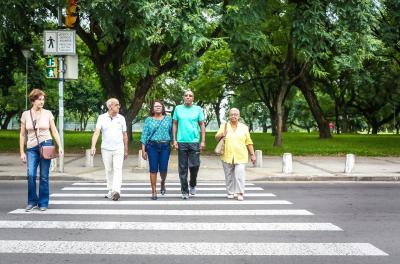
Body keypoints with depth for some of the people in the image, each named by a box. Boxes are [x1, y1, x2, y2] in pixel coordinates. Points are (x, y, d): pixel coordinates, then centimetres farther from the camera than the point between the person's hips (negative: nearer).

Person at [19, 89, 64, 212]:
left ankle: (43, 203, 12)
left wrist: (60, 146, -4)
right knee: (31, 175, -11)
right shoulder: (26, 114, 5)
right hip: (32, 148, 1)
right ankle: (32, 201, 5)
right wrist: (22, 152, 4)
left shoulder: (47, 113, 4)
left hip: (46, 145, 0)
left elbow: (54, 132, 6)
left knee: (44, 176, 1)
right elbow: (22, 135, 9)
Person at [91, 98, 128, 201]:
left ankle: (116, 191, -23)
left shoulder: (121, 118, 4)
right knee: (108, 170, 11)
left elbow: (125, 135, 10)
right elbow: (96, 132, -11)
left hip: (118, 149, 0)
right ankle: (110, 191, 23)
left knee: (117, 169, -13)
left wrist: (126, 150, 12)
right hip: (106, 149, 1)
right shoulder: (102, 118, -1)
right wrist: (93, 146, -25)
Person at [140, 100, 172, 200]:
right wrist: (143, 150, 1)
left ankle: (163, 183, 29)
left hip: (165, 146, 0)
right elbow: (144, 135, 6)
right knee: (153, 169, -1)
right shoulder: (148, 120, 8)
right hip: (152, 146, 0)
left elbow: (171, 132, 11)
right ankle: (154, 191, 8)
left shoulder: (168, 119, 11)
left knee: (163, 168, -3)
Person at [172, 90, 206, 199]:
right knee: (183, 168, 4)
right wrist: (174, 140, 2)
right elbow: (175, 125, 9)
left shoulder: (198, 109, 4)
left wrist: (203, 141, -1)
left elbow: (202, 125, 6)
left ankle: (193, 185, 23)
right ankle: (184, 191, 12)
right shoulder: (178, 108, 6)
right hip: (181, 142, 1)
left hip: (194, 142, 0)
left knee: (194, 165, -3)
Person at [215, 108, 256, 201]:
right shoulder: (224, 126, 9)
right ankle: (230, 193, 16)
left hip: (240, 156, -1)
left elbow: (249, 142, 10)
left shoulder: (244, 127, 9)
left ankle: (240, 193, -10)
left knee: (240, 174, -12)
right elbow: (216, 138, 5)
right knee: (229, 175, 5)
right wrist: (221, 135, -17)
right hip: (227, 156, 1)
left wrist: (252, 154, 7)